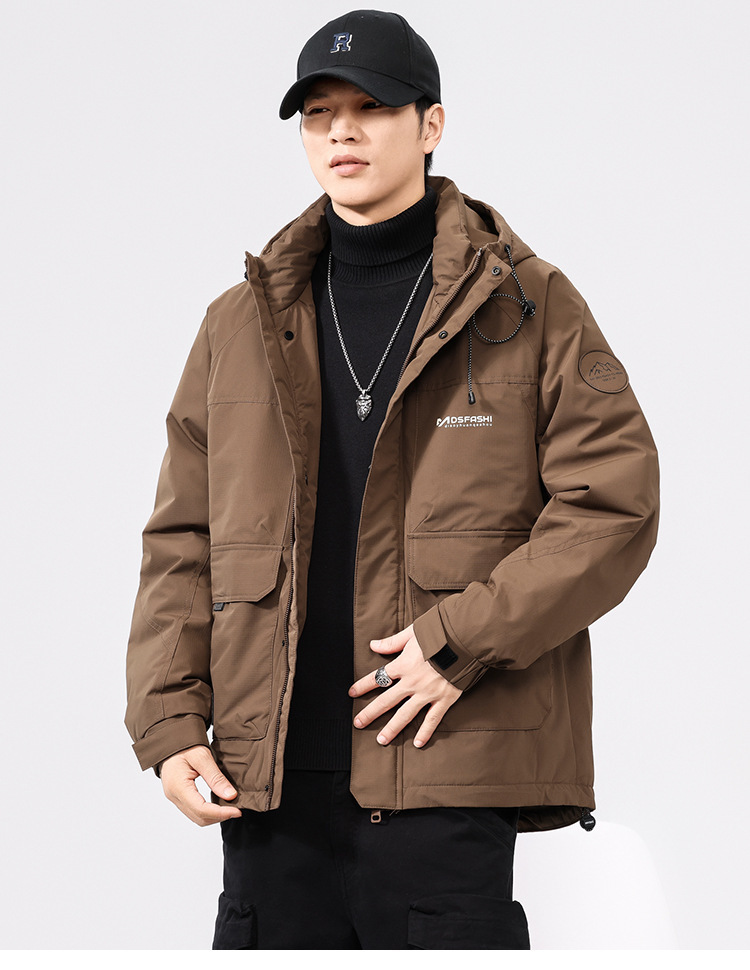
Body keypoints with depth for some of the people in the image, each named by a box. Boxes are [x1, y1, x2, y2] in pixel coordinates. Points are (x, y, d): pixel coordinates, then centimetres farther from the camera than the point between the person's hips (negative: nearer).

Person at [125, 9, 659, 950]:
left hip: (448, 770, -3)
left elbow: (615, 503, -4)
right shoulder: (242, 323, 14)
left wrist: (463, 641, -13)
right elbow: (182, 538, 13)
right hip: (268, 779, 4)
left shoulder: (528, 306, 3)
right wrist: (168, 720, 1)